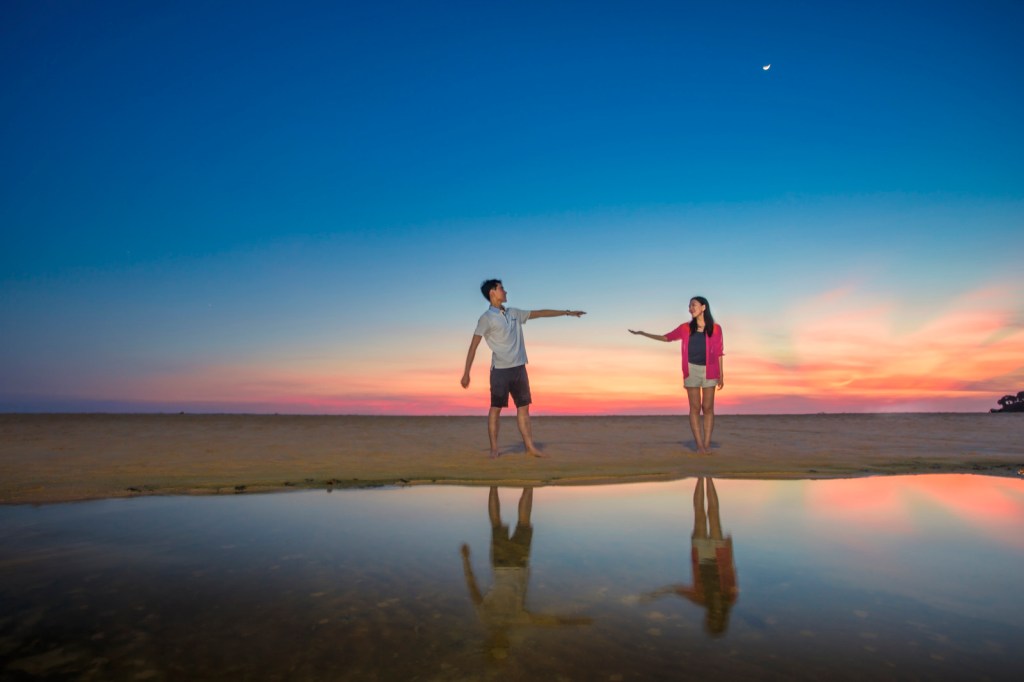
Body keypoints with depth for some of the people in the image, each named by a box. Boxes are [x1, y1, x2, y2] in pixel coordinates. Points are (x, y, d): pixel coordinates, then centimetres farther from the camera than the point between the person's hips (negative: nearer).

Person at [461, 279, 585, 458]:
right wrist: (466, 373, -13)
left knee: (524, 407, 6)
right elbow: (473, 346, -8)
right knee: (496, 408, 0)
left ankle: (530, 446, 10)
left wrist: (567, 312, 20)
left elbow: (539, 313, 20)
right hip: (500, 370, -6)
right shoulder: (486, 318, -6)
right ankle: (494, 448, 8)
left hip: (519, 369, 6)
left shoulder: (513, 313, 14)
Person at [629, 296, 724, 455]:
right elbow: (666, 337, 15)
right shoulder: (686, 328, 4)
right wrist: (643, 333, 8)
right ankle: (699, 445, 4)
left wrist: (721, 375, -1)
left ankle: (707, 444, 6)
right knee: (695, 408, -1)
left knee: (708, 408, 0)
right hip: (692, 370, 1)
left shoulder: (715, 328, -1)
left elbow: (719, 352, 2)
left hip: (709, 371, -1)